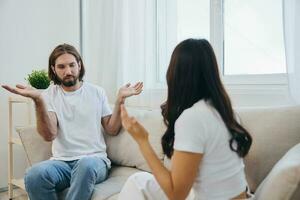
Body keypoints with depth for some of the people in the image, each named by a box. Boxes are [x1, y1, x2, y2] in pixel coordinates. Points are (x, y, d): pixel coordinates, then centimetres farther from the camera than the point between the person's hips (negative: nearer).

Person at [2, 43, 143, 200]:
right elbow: (49, 135, -9)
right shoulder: (49, 95, 5)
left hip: (94, 159, 0)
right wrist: (38, 100, -21)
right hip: (61, 161, 1)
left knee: (86, 165, -37)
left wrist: (120, 100, -6)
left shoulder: (97, 92, 9)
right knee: (34, 175, -31)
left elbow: (112, 130, 5)